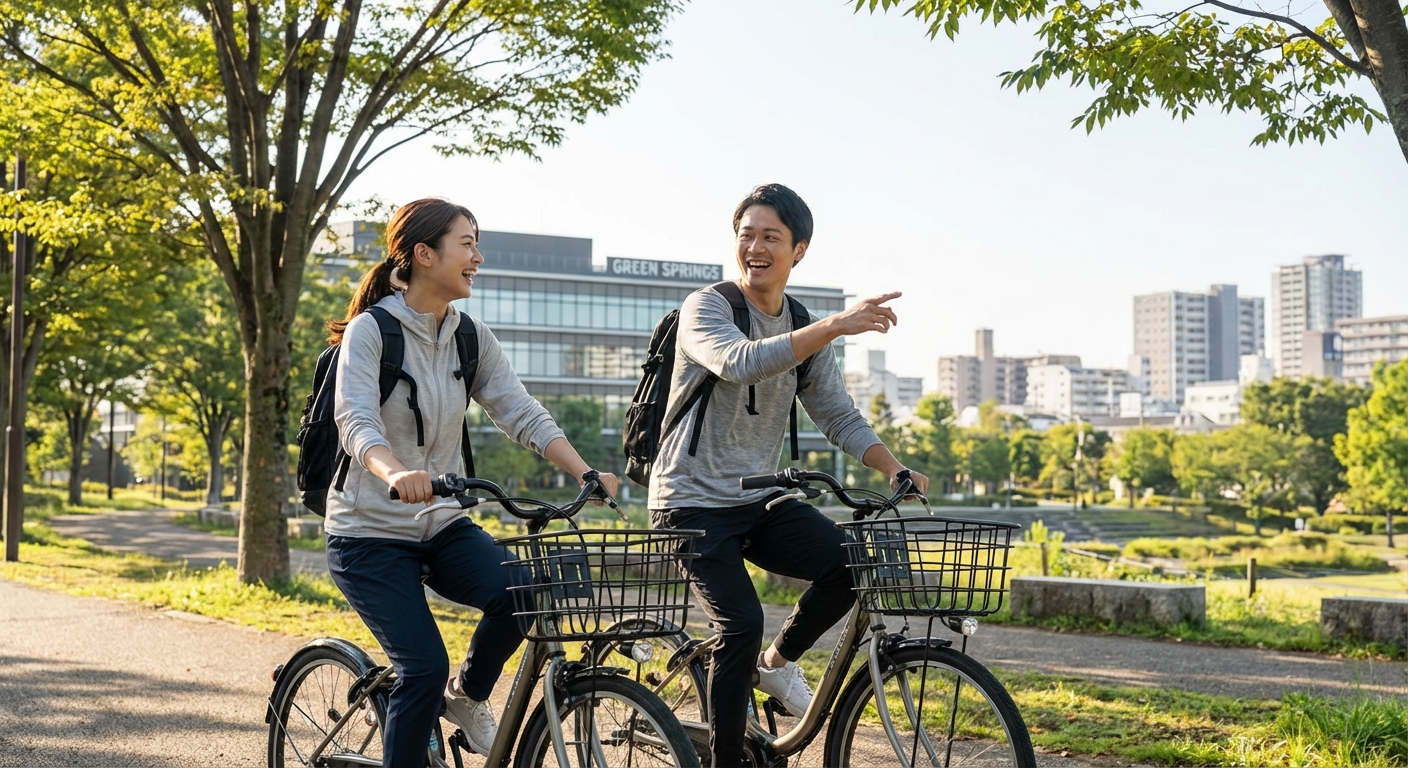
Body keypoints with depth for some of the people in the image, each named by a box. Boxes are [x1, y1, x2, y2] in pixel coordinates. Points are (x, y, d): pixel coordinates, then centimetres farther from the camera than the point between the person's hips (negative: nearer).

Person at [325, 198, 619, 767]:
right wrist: (396, 473, -49)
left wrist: (586, 474, -20)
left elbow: (523, 414, -5)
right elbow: (356, 421, -28)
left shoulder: (471, 337, 4)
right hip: (370, 533, -5)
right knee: (424, 667, -17)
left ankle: (468, 695, 6)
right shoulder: (370, 330, -13)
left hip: (443, 528, 5)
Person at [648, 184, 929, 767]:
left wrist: (894, 468, -9)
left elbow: (839, 415, 8)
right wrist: (835, 326, -40)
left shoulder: (807, 330, 8)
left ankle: (777, 661, 9)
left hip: (761, 501, 6)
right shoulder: (706, 308, -11)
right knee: (742, 624, -19)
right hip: (694, 503, -5)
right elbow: (739, 362, -32)